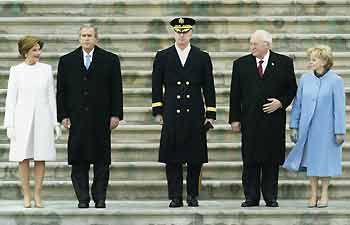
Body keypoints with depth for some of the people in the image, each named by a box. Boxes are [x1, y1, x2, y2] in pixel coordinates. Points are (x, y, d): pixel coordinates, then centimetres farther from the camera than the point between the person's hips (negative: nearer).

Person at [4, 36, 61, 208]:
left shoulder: (46, 69, 7)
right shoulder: (16, 71, 1)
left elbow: (51, 96, 10)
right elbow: (11, 99, 2)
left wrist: (56, 122, 6)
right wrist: (9, 125, -2)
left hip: (42, 118, 1)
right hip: (22, 118, -1)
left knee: (41, 158, 1)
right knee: (23, 158, -1)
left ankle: (37, 195, 7)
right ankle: (26, 196, 6)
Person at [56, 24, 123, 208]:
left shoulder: (110, 60, 5)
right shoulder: (67, 61, 8)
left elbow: (116, 90, 4)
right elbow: (61, 91, 8)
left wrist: (116, 114, -3)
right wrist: (63, 115, 0)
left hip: (101, 118, -1)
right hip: (77, 119, 1)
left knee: (101, 161, 1)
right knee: (79, 162, 0)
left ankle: (100, 198, 7)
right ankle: (83, 199, 5)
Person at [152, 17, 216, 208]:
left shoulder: (202, 58, 8)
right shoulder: (162, 57, 8)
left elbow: (208, 88, 7)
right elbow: (156, 86, 7)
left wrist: (210, 114, 2)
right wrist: (157, 111, 0)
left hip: (195, 115, 0)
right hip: (172, 115, 0)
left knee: (196, 158, 2)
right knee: (172, 158, -2)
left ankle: (193, 196, 14)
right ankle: (175, 197, 2)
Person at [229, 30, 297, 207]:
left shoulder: (284, 62, 4)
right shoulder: (241, 64, 7)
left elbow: (292, 88, 9)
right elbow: (235, 94, 6)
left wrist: (281, 102, -8)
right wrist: (235, 119, 1)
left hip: (274, 119, -1)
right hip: (250, 121, 1)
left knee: (272, 161, 3)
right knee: (250, 161, 1)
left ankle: (271, 197, 9)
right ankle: (251, 197, 6)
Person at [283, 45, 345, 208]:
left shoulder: (335, 81, -8)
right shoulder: (305, 79, 2)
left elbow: (339, 108, -7)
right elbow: (297, 103, 7)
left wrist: (339, 131, -8)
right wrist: (294, 126, 4)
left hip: (325, 128, -3)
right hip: (307, 127, 3)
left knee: (324, 160, 5)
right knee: (310, 160, 7)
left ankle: (324, 194, 17)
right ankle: (313, 194, 16)